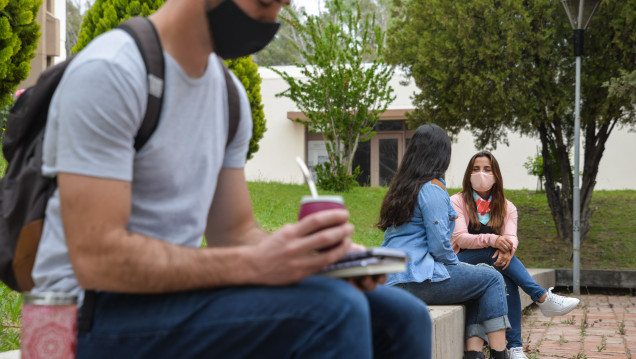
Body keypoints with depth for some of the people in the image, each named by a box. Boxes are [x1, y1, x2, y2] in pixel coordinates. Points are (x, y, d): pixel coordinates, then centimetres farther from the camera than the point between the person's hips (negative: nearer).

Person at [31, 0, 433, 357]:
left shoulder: (230, 94, 11)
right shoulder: (108, 73, -16)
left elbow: (234, 233, 12)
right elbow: (97, 259, -23)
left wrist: (321, 254, -9)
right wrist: (255, 264, -30)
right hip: (98, 313, -8)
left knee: (399, 317, -5)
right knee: (330, 311, -28)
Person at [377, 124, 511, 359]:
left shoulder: (403, 186, 19)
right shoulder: (432, 188, -9)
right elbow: (439, 245, -16)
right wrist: (457, 266, 3)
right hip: (417, 280, -9)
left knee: (480, 283, 18)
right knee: (491, 279, 3)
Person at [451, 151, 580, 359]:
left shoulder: (506, 207, 13)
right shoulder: (457, 202, 2)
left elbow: (512, 237, -6)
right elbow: (460, 238, -13)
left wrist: (508, 248, -33)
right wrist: (493, 241, -31)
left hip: (492, 263, 3)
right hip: (462, 263, -3)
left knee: (508, 282, -32)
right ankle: (544, 298, -37)